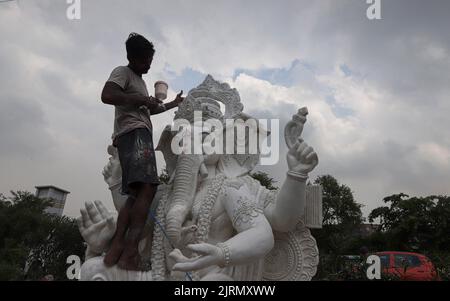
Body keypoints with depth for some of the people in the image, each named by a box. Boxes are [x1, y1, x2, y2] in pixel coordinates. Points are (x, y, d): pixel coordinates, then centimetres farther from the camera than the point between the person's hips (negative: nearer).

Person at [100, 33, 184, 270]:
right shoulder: (122, 72, 3)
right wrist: (142, 99, -9)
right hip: (134, 132, -10)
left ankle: (116, 247, -3)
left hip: (140, 132, 10)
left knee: (137, 193, 2)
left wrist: (172, 105, 41)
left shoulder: (139, 80, 34)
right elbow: (107, 95, -16)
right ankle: (130, 252, -31)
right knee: (147, 188, -25)